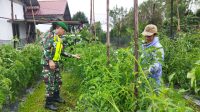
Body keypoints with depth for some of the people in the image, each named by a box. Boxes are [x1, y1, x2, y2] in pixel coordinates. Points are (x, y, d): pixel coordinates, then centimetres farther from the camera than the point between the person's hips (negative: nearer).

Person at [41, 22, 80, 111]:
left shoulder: (59, 39, 17)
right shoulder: (51, 34, -11)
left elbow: (62, 52, 19)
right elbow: (46, 48, -21)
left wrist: (73, 56, 17)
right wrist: (50, 61, -27)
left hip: (55, 63, 9)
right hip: (48, 63, -9)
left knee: (58, 81, 16)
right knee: (50, 83, -4)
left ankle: (56, 97, 34)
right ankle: (48, 103, 9)